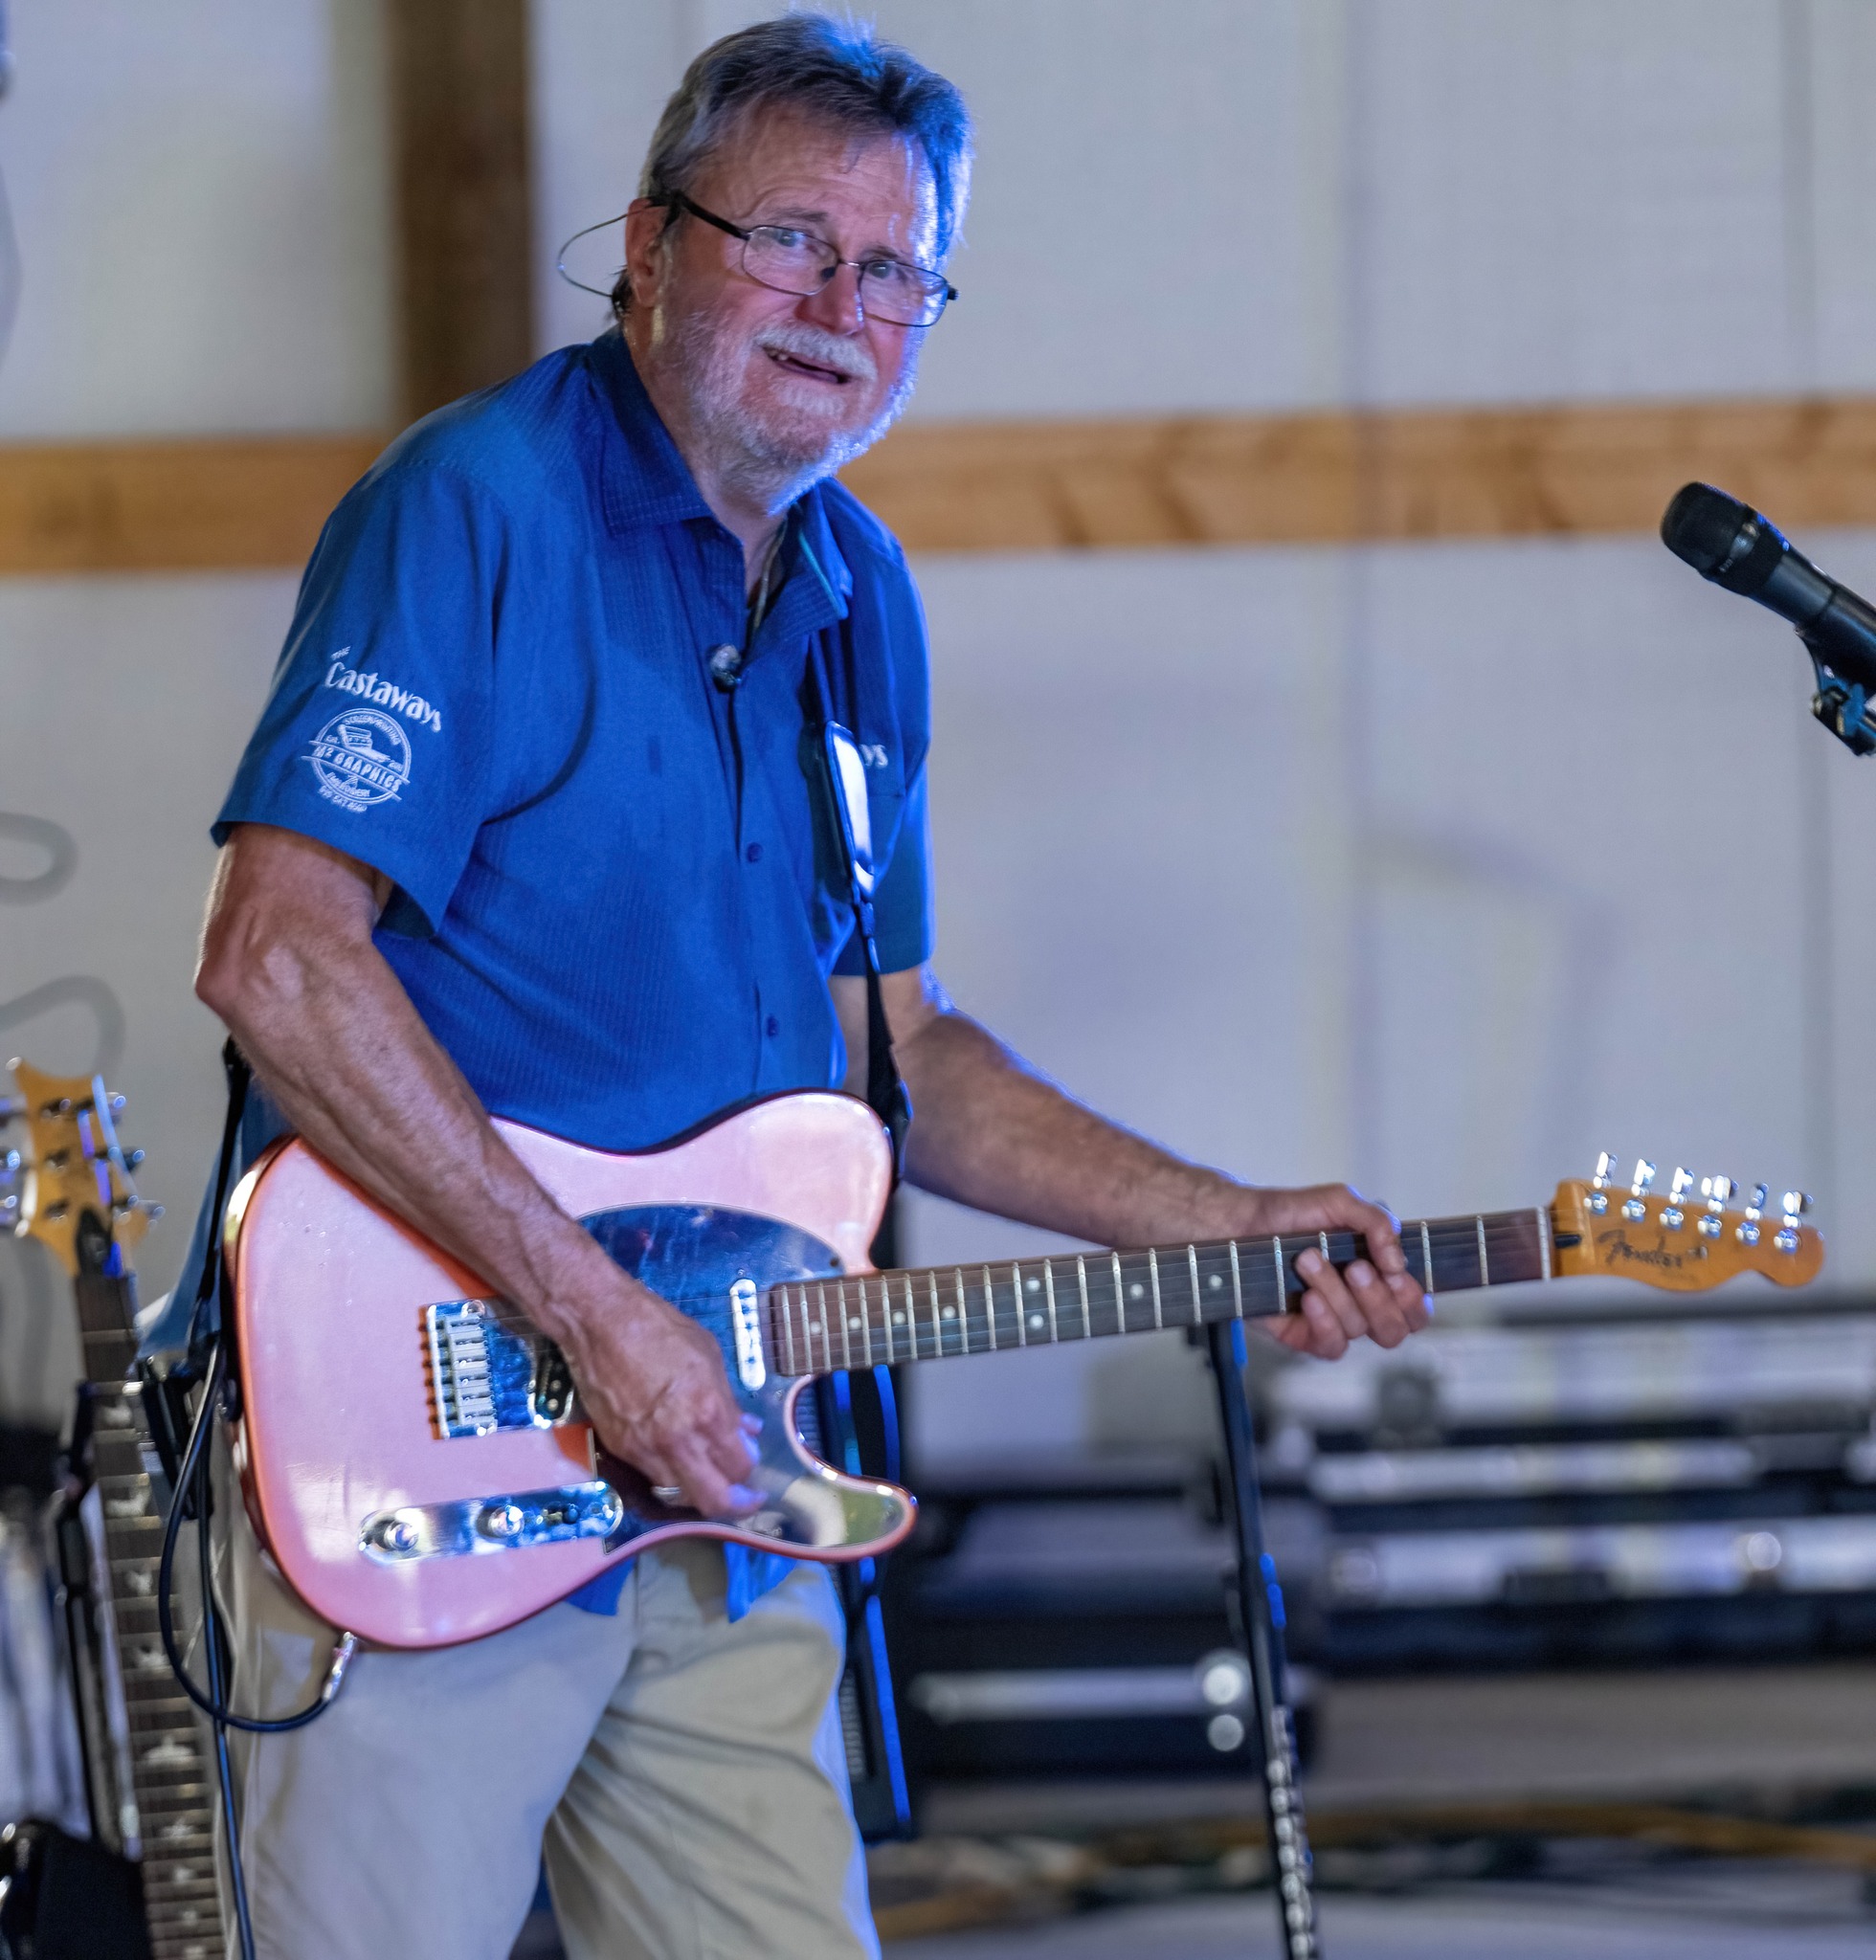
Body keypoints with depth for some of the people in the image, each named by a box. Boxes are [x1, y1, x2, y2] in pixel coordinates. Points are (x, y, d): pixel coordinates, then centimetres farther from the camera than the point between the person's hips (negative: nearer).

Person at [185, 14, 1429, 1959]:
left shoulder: (859, 602, 14)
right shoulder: (476, 508, -11)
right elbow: (276, 954, -21)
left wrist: (1230, 1228, 10)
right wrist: (588, 1309, -22)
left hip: (710, 1449, 7)